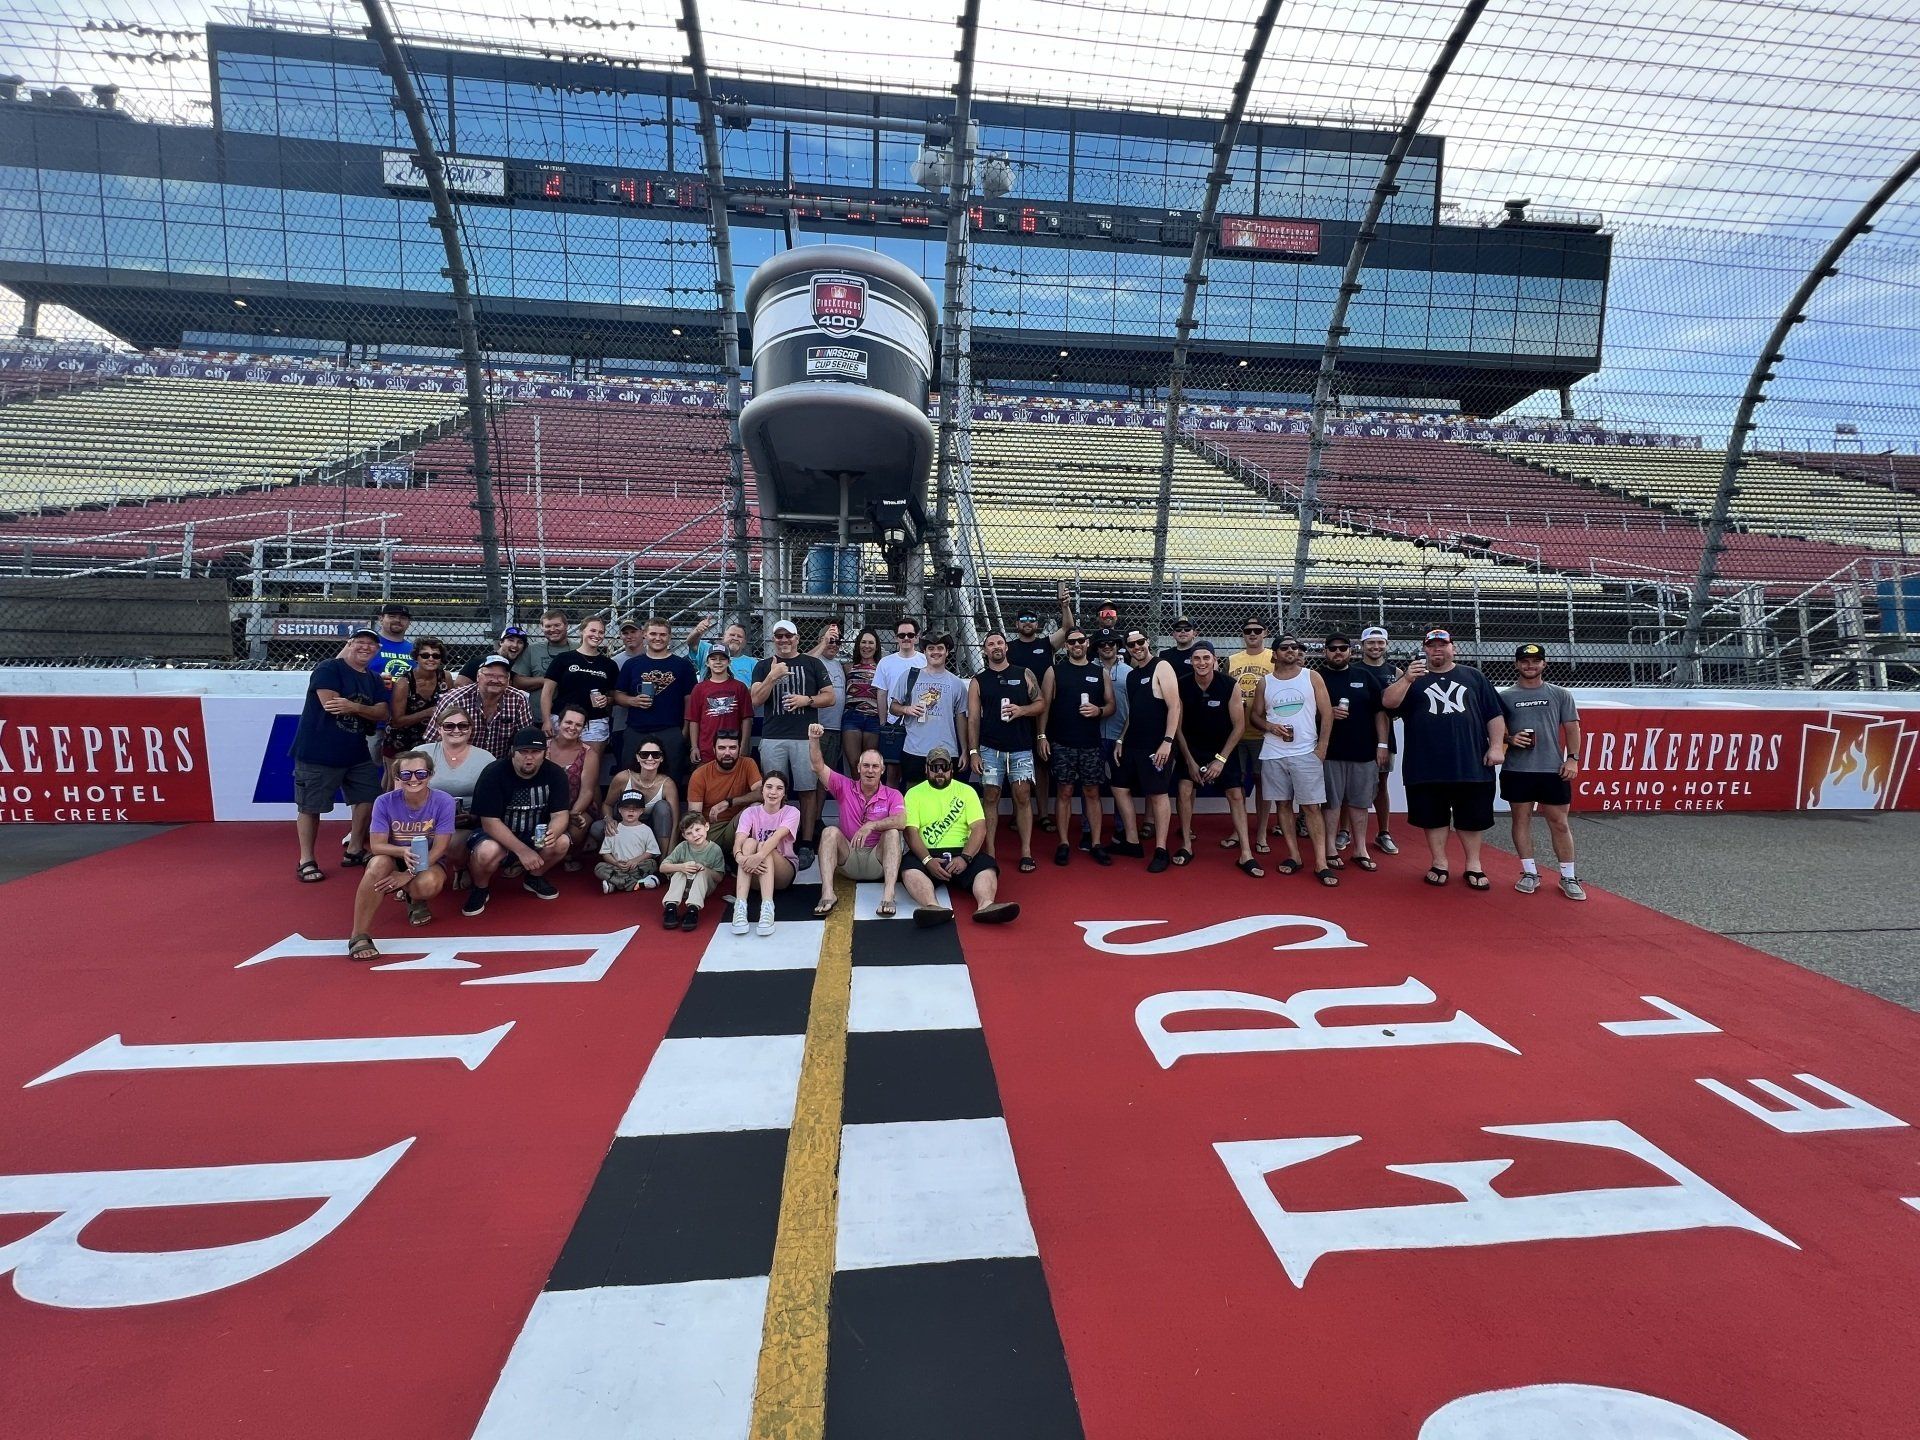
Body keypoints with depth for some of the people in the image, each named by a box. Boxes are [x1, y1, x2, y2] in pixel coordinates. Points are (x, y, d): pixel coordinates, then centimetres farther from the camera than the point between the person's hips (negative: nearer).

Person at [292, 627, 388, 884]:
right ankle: (306, 861, 13)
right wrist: (366, 708, -11)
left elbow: (383, 713, -3)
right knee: (310, 807, 3)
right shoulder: (328, 668, -10)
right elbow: (331, 703, -23)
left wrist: (352, 706, -21)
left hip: (357, 753, 7)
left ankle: (354, 851, 26)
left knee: (368, 798, 10)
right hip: (317, 752, -7)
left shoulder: (375, 681, 10)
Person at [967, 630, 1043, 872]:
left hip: (1021, 748, 0)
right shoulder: (978, 681, 6)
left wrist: (1022, 710, -13)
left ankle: (1026, 852, 4)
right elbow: (973, 718, 2)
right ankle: (990, 852, 9)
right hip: (990, 749, 0)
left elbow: (1040, 704, 7)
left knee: (1023, 796, -2)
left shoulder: (1024, 674, 7)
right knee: (990, 798, 3)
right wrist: (973, 752, -5)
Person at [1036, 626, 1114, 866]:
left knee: (1092, 792, 5)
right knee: (1064, 792, 3)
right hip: (1061, 743, -1)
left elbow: (1111, 705, 10)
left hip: (1091, 743, 2)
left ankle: (1095, 844, 12)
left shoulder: (1101, 672, 8)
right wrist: (1042, 735, -7)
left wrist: (1099, 711, -12)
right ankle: (1064, 844, 10)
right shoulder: (1054, 670, 3)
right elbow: (1044, 704, 1)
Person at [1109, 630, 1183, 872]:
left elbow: (1174, 706, -14)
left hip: (1156, 746, -8)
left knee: (1158, 794, -2)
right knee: (1120, 788, 10)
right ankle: (1132, 843, 22)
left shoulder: (1161, 667, -7)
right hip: (1132, 745, 8)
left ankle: (1161, 851, 7)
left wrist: (1167, 741, -20)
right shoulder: (1131, 675, 15)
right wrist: (1120, 740, 14)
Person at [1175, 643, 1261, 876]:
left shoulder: (1230, 686, -19)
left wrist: (1221, 759, -15)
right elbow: (1178, 726, -7)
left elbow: (1239, 725, -12)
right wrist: (1190, 761, -9)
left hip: (1224, 748, -1)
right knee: (1185, 790, -11)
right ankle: (1186, 846, 3)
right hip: (1192, 747, 1)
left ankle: (1245, 854, 1)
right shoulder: (1182, 686, -16)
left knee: (1236, 794, -3)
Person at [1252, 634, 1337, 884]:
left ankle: (1321, 863, -1)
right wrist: (1271, 727, -10)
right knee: (1282, 804, 6)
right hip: (1273, 754, 2)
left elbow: (1326, 713, 1)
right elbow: (1256, 716, 11)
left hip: (1306, 753, -2)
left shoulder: (1312, 678, 3)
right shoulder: (1265, 683, 8)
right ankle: (1294, 856, 15)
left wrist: (1322, 747, -7)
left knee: (1312, 807, -3)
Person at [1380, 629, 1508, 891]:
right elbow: (1389, 702, -9)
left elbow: (1495, 715, 10)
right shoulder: (1413, 678, 8)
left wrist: (1497, 746, 0)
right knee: (1433, 816, 7)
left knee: (1473, 816, 8)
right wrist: (1407, 679, -24)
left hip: (1472, 765, 1)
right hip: (1427, 767, -1)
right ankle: (1439, 864, 20)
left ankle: (1473, 866, 21)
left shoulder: (1473, 677, 11)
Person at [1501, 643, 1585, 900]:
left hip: (1553, 769, 0)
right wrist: (1509, 739, -12)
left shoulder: (1560, 695, 8)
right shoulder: (1505, 697, 5)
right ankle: (1529, 873, 16)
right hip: (1516, 770, 0)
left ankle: (1568, 877, 13)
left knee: (1559, 822, 4)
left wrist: (1572, 758, -4)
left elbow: (1572, 728, 6)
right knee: (1521, 819, 6)